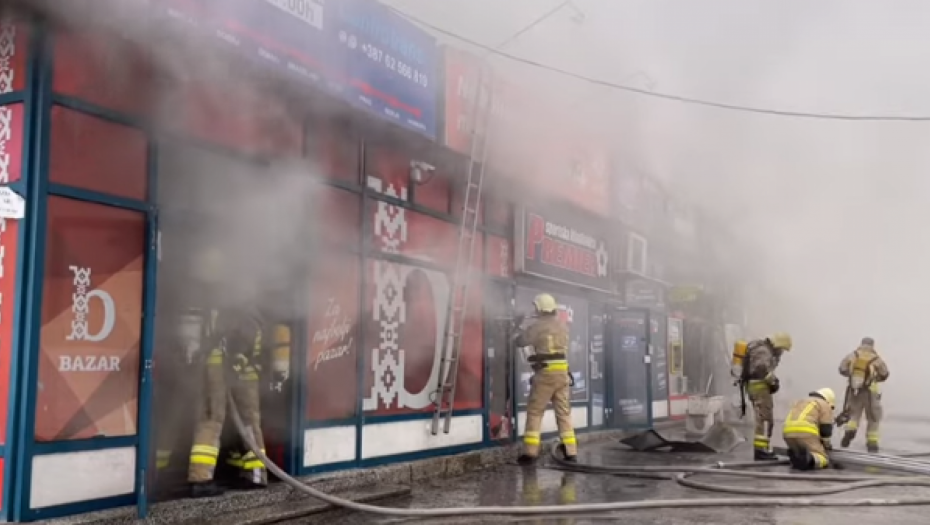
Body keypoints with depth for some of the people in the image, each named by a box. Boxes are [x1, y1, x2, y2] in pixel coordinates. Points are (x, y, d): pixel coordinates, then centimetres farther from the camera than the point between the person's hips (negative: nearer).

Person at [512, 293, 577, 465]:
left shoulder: (537, 326, -9)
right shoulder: (563, 325, 10)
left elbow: (518, 341, -4)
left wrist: (519, 330, 20)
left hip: (545, 373, -5)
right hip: (562, 372, 5)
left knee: (534, 412, 1)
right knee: (564, 412, 10)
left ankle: (530, 452, -3)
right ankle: (570, 451, 9)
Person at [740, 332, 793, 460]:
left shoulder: (766, 350, 20)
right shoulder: (763, 351, -15)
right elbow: (762, 369, -31)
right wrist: (773, 381, -17)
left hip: (756, 386, 11)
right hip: (759, 386, -11)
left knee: (763, 419, 15)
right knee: (765, 419, -12)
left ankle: (762, 449, 20)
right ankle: (760, 451, -15)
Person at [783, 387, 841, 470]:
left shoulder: (800, 403, 35)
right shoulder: (825, 405, 15)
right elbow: (826, 429, 8)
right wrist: (826, 445, 25)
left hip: (788, 433, 6)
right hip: (806, 433, -6)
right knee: (823, 459, 5)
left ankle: (796, 456, -7)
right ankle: (809, 459, -25)